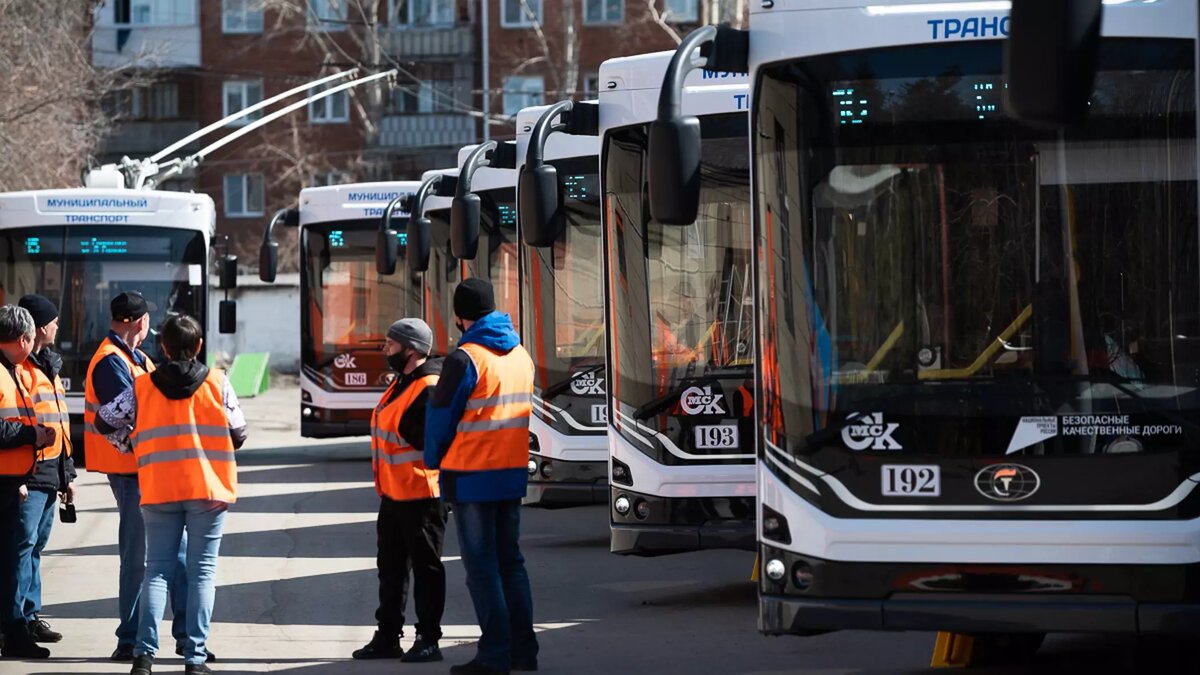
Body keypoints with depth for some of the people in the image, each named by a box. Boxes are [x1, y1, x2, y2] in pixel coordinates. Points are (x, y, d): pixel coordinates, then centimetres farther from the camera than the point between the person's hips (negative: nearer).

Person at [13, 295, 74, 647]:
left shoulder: (48, 366, 20)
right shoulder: (18, 367, -12)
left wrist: (68, 474, 25)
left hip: (50, 473, 9)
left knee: (35, 545, 13)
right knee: (23, 544, -9)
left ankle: (29, 615, 17)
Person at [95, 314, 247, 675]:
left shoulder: (142, 387, 3)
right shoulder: (217, 383, -1)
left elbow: (104, 421, 4)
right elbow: (238, 435, 1)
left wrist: (130, 446, 19)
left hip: (159, 491, 1)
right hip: (209, 488, -1)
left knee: (157, 569, 7)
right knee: (202, 571, 4)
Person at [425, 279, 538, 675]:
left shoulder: (465, 359, -14)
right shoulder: (521, 355, 8)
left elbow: (441, 417, -9)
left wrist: (435, 460, 7)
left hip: (472, 478, -7)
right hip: (513, 474, 7)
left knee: (481, 564, -1)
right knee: (510, 560, 14)